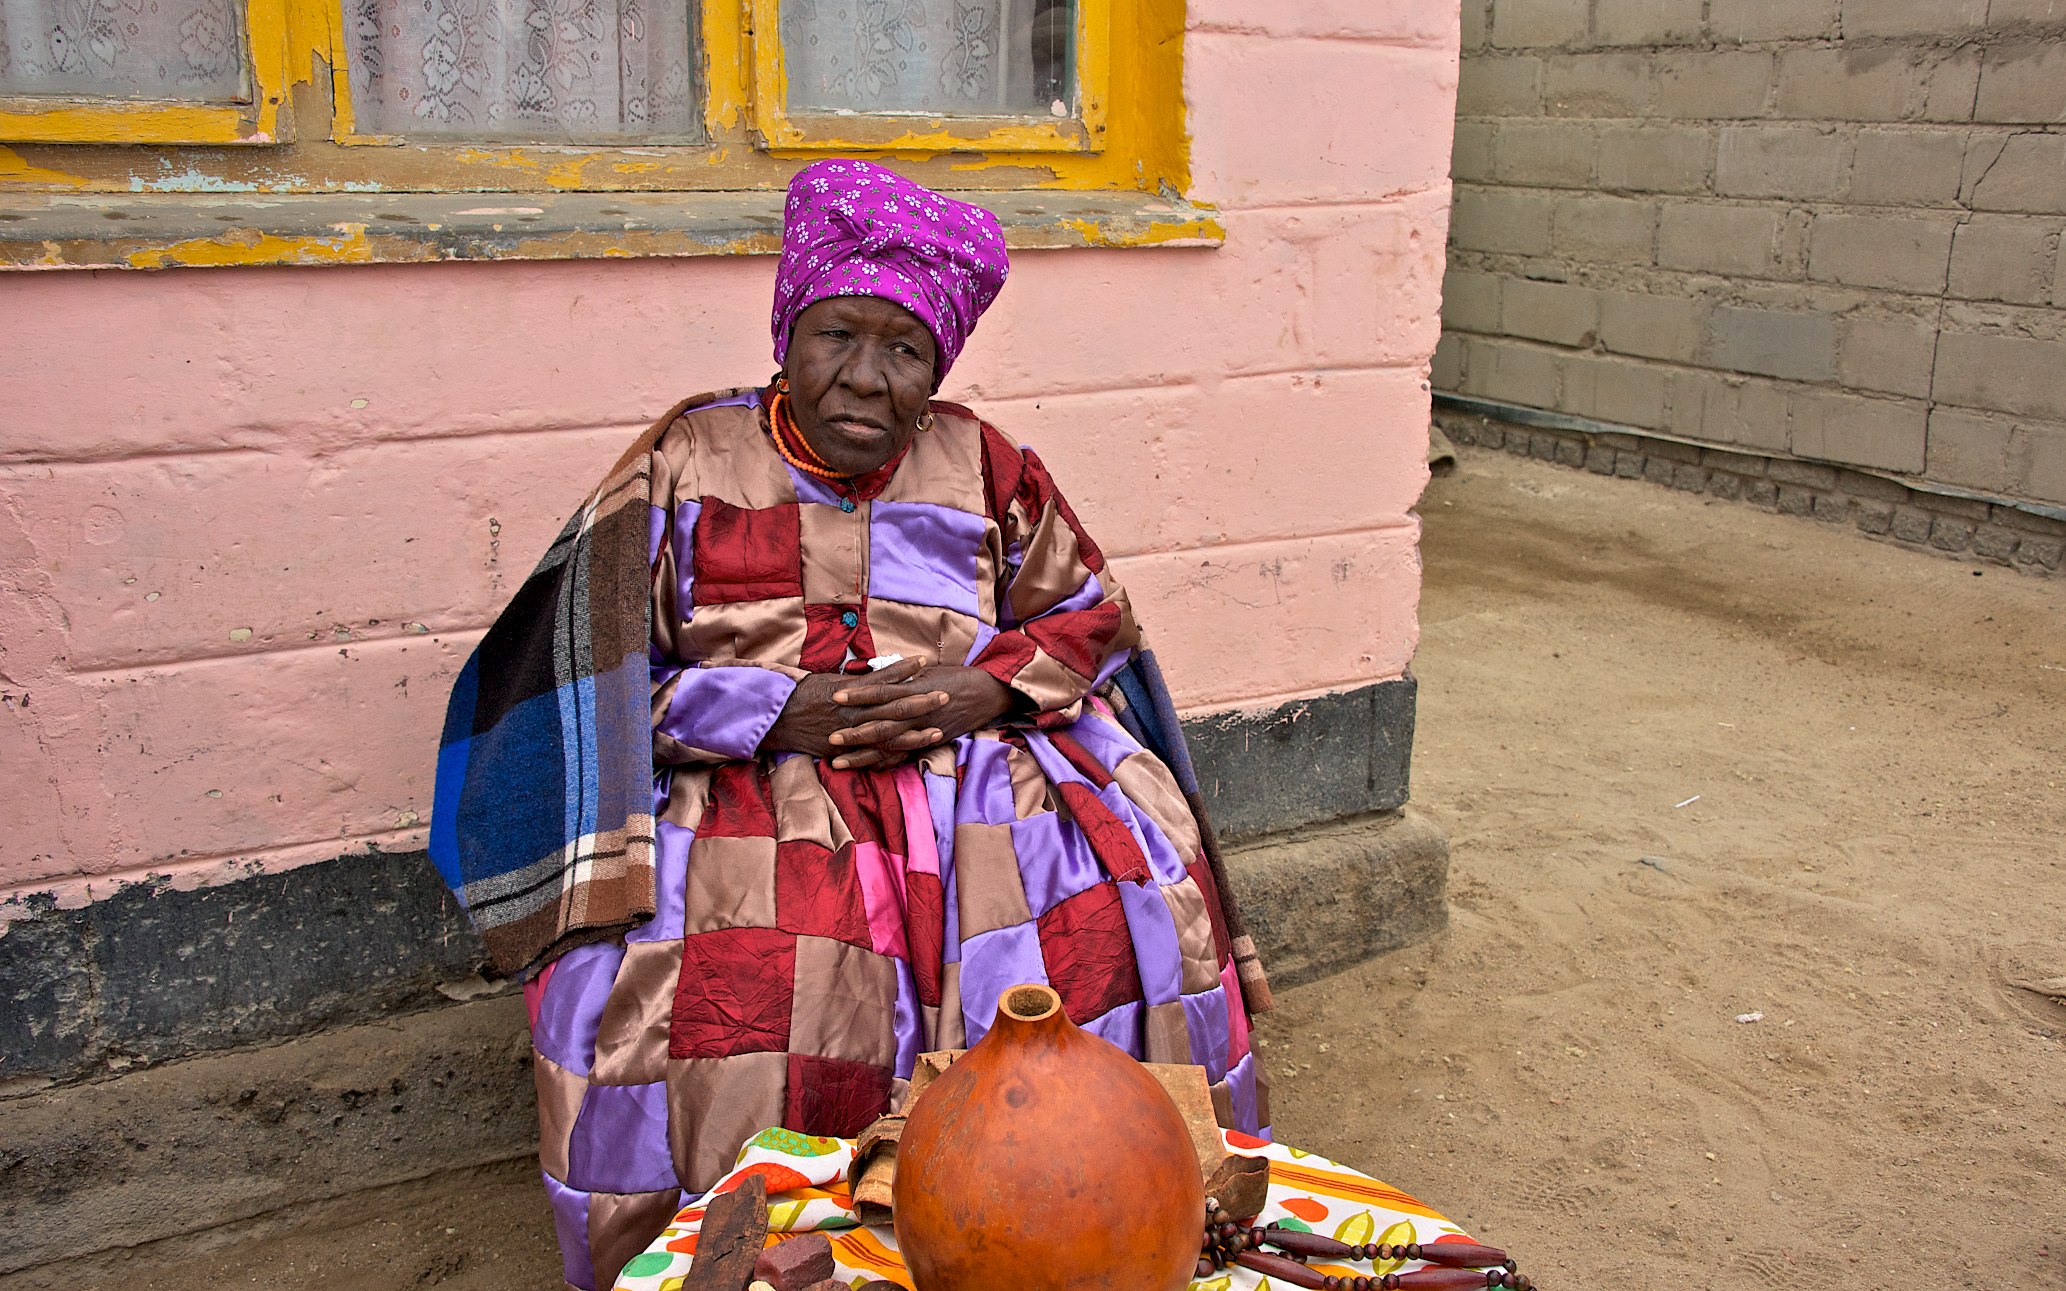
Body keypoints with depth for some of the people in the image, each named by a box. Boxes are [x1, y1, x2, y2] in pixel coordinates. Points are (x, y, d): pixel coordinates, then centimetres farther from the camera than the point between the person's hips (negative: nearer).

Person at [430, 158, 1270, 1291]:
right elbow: (598, 678, 0)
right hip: (747, 789, -1)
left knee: (1118, 919, -23)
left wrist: (981, 691, -7)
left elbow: (1094, 617, 14)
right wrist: (778, 713, -14)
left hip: (971, 770, 2)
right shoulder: (687, 466, 4)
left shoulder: (983, 468, 10)